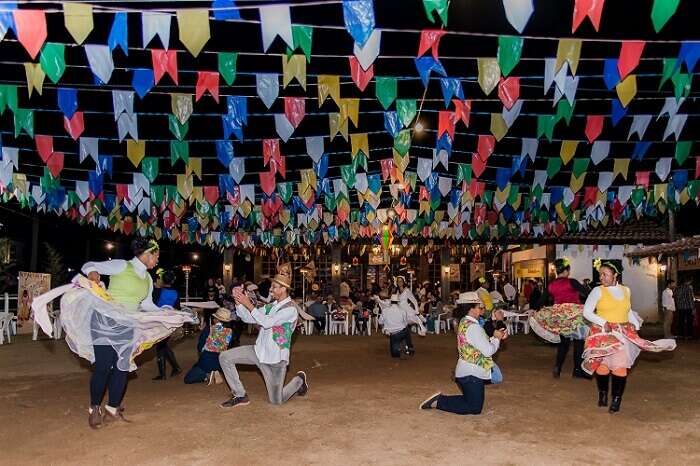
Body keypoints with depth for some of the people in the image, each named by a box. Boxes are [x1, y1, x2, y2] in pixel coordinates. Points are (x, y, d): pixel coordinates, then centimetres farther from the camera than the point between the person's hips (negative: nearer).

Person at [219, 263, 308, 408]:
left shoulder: (290, 308, -16)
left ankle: (299, 380, 30)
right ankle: (240, 396, 3)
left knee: (276, 401, 1)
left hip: (276, 357, -6)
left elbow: (267, 322, -27)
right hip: (260, 351, 7)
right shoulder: (271, 306, 8)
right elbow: (248, 318, 7)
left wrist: (248, 304, -25)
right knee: (225, 357, -9)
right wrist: (238, 301, -8)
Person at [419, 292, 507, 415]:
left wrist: (497, 337, 7)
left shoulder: (464, 322, 8)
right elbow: (488, 351, -21)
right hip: (472, 374, -10)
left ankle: (440, 399, 12)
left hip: (466, 372, 10)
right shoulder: (473, 327, -22)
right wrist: (496, 338, -4)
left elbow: (483, 344, 16)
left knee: (471, 401, 19)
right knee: (475, 408, 0)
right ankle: (439, 402, -1)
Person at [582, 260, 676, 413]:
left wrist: (636, 324, 13)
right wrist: (604, 322, -13)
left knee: (620, 365, -10)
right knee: (602, 364, -7)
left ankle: (616, 400, -2)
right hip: (602, 332, -2)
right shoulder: (598, 291, -2)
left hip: (622, 333, 2)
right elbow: (586, 312, -4)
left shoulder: (625, 290, 12)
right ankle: (602, 394, 14)